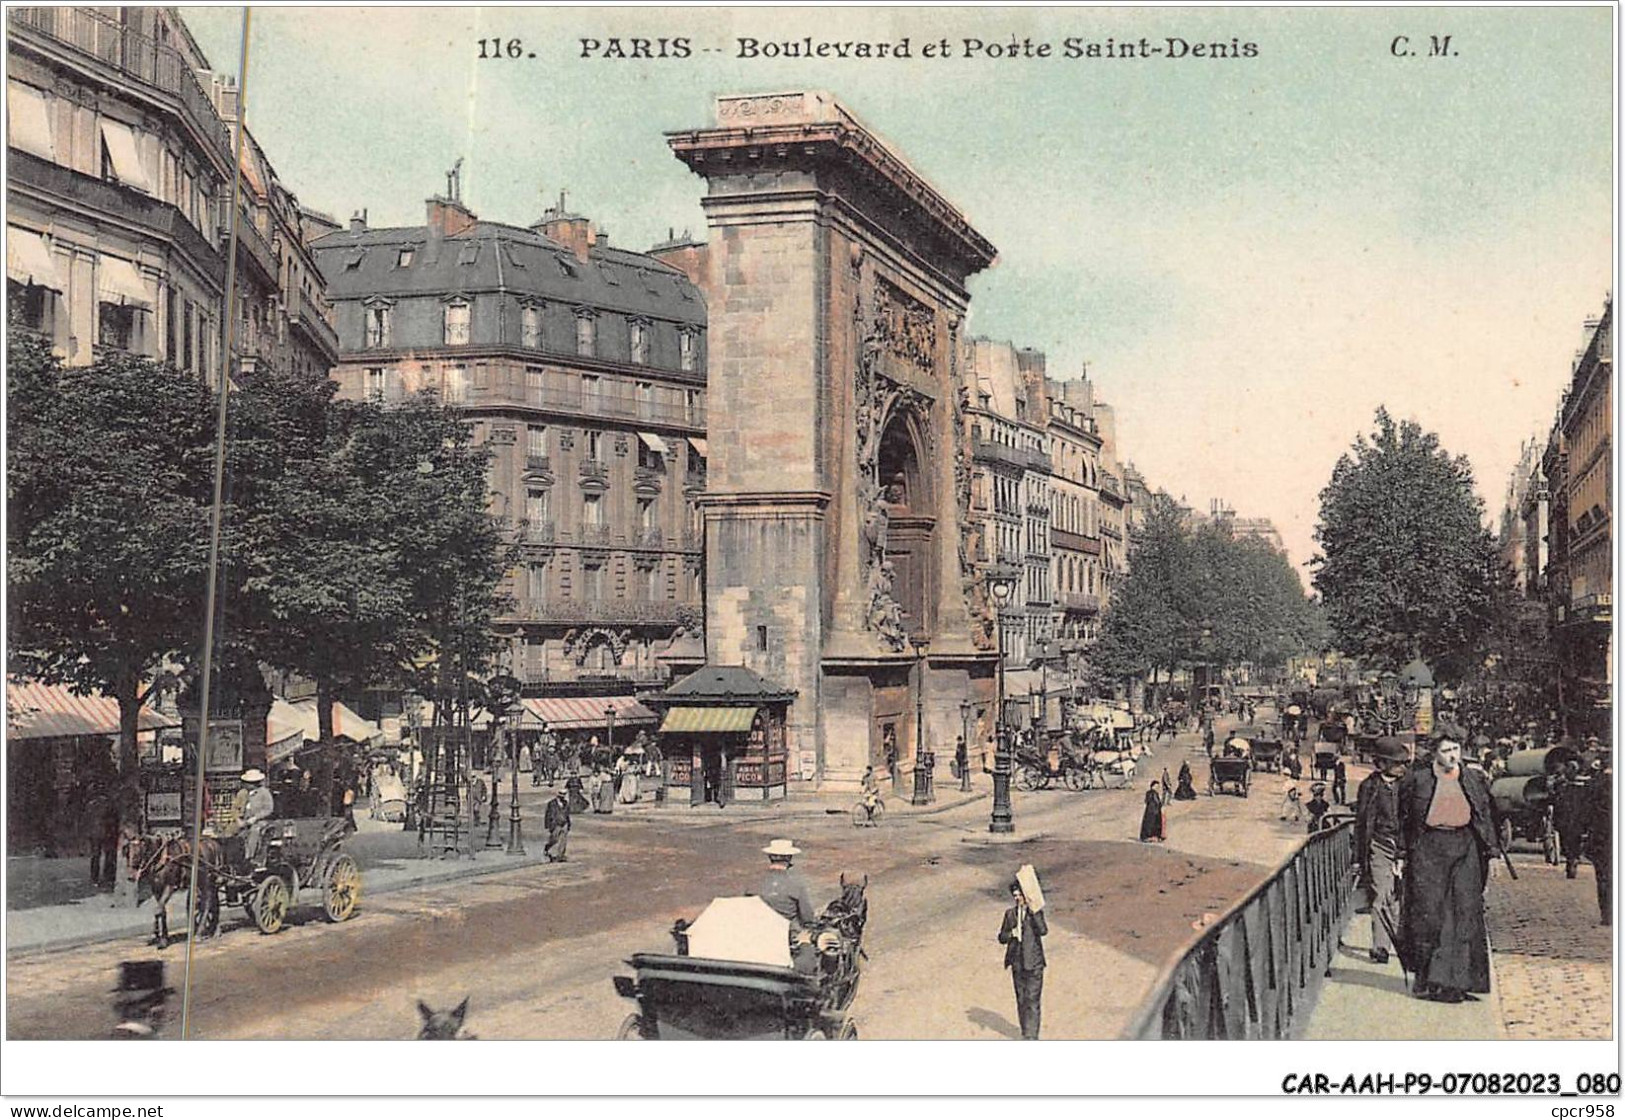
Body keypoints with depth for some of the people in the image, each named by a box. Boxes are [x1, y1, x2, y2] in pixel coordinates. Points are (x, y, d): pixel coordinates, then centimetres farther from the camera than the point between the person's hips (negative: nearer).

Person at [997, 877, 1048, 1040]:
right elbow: (1001, 937, 9)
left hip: (1033, 964, -4)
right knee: (1021, 999, 11)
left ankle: (1031, 1035, -5)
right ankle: (1025, 1033, 22)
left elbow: (1043, 931, -22)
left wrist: (1034, 912, -27)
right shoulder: (1010, 914, 7)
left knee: (1032, 1000, -8)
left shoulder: (1036, 913, -4)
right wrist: (1011, 933, -12)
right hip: (1017, 964, 4)